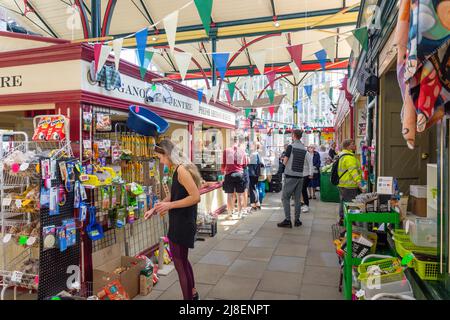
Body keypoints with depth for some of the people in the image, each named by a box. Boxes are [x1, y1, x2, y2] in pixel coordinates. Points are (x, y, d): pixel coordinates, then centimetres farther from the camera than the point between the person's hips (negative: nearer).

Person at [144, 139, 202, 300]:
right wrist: (154, 209, 16)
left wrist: (170, 205, -20)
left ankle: (189, 296, 21)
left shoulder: (182, 170, -21)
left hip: (183, 224, -10)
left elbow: (196, 197, -26)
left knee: (180, 262, 4)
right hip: (180, 222, 10)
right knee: (181, 258, 24)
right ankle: (192, 292, 42)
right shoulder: (178, 169, 9)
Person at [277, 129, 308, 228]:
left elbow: (285, 162, -5)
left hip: (290, 175, -5)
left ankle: (287, 220, -3)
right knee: (297, 199, 10)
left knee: (285, 198, 1)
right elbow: (304, 162, 11)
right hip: (300, 176, 5)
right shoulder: (304, 149, 8)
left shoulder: (291, 146, -8)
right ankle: (297, 220, 14)